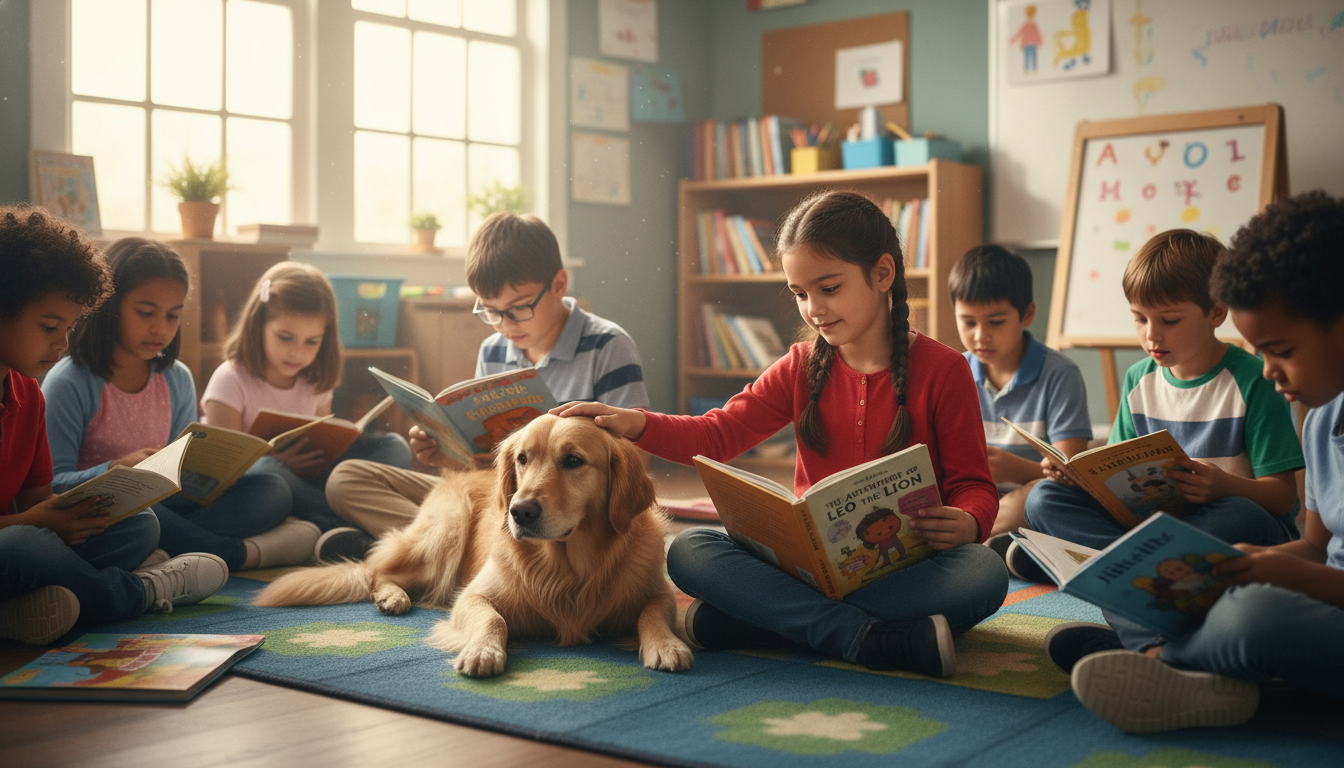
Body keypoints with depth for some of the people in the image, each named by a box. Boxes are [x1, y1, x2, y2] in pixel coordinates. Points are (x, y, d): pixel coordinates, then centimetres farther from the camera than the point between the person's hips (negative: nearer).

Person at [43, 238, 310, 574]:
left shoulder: (178, 380, 11)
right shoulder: (68, 382, -6)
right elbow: (51, 483, -11)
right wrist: (117, 470, -29)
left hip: (163, 508, 5)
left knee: (272, 490, -10)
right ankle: (239, 552, -28)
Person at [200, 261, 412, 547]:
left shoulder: (315, 383, 9)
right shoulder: (231, 380, -7)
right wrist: (279, 463, -29)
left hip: (306, 480, 6)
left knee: (395, 448, -10)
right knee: (264, 470, -41)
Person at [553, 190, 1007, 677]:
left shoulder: (942, 370, -1)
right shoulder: (803, 367, 10)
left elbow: (974, 485, -1)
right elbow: (719, 435, 4)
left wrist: (968, 523, -26)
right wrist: (635, 424, -14)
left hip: (906, 564, -2)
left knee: (985, 573, -36)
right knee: (689, 551, -22)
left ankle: (781, 618, -33)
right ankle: (869, 639, -35)